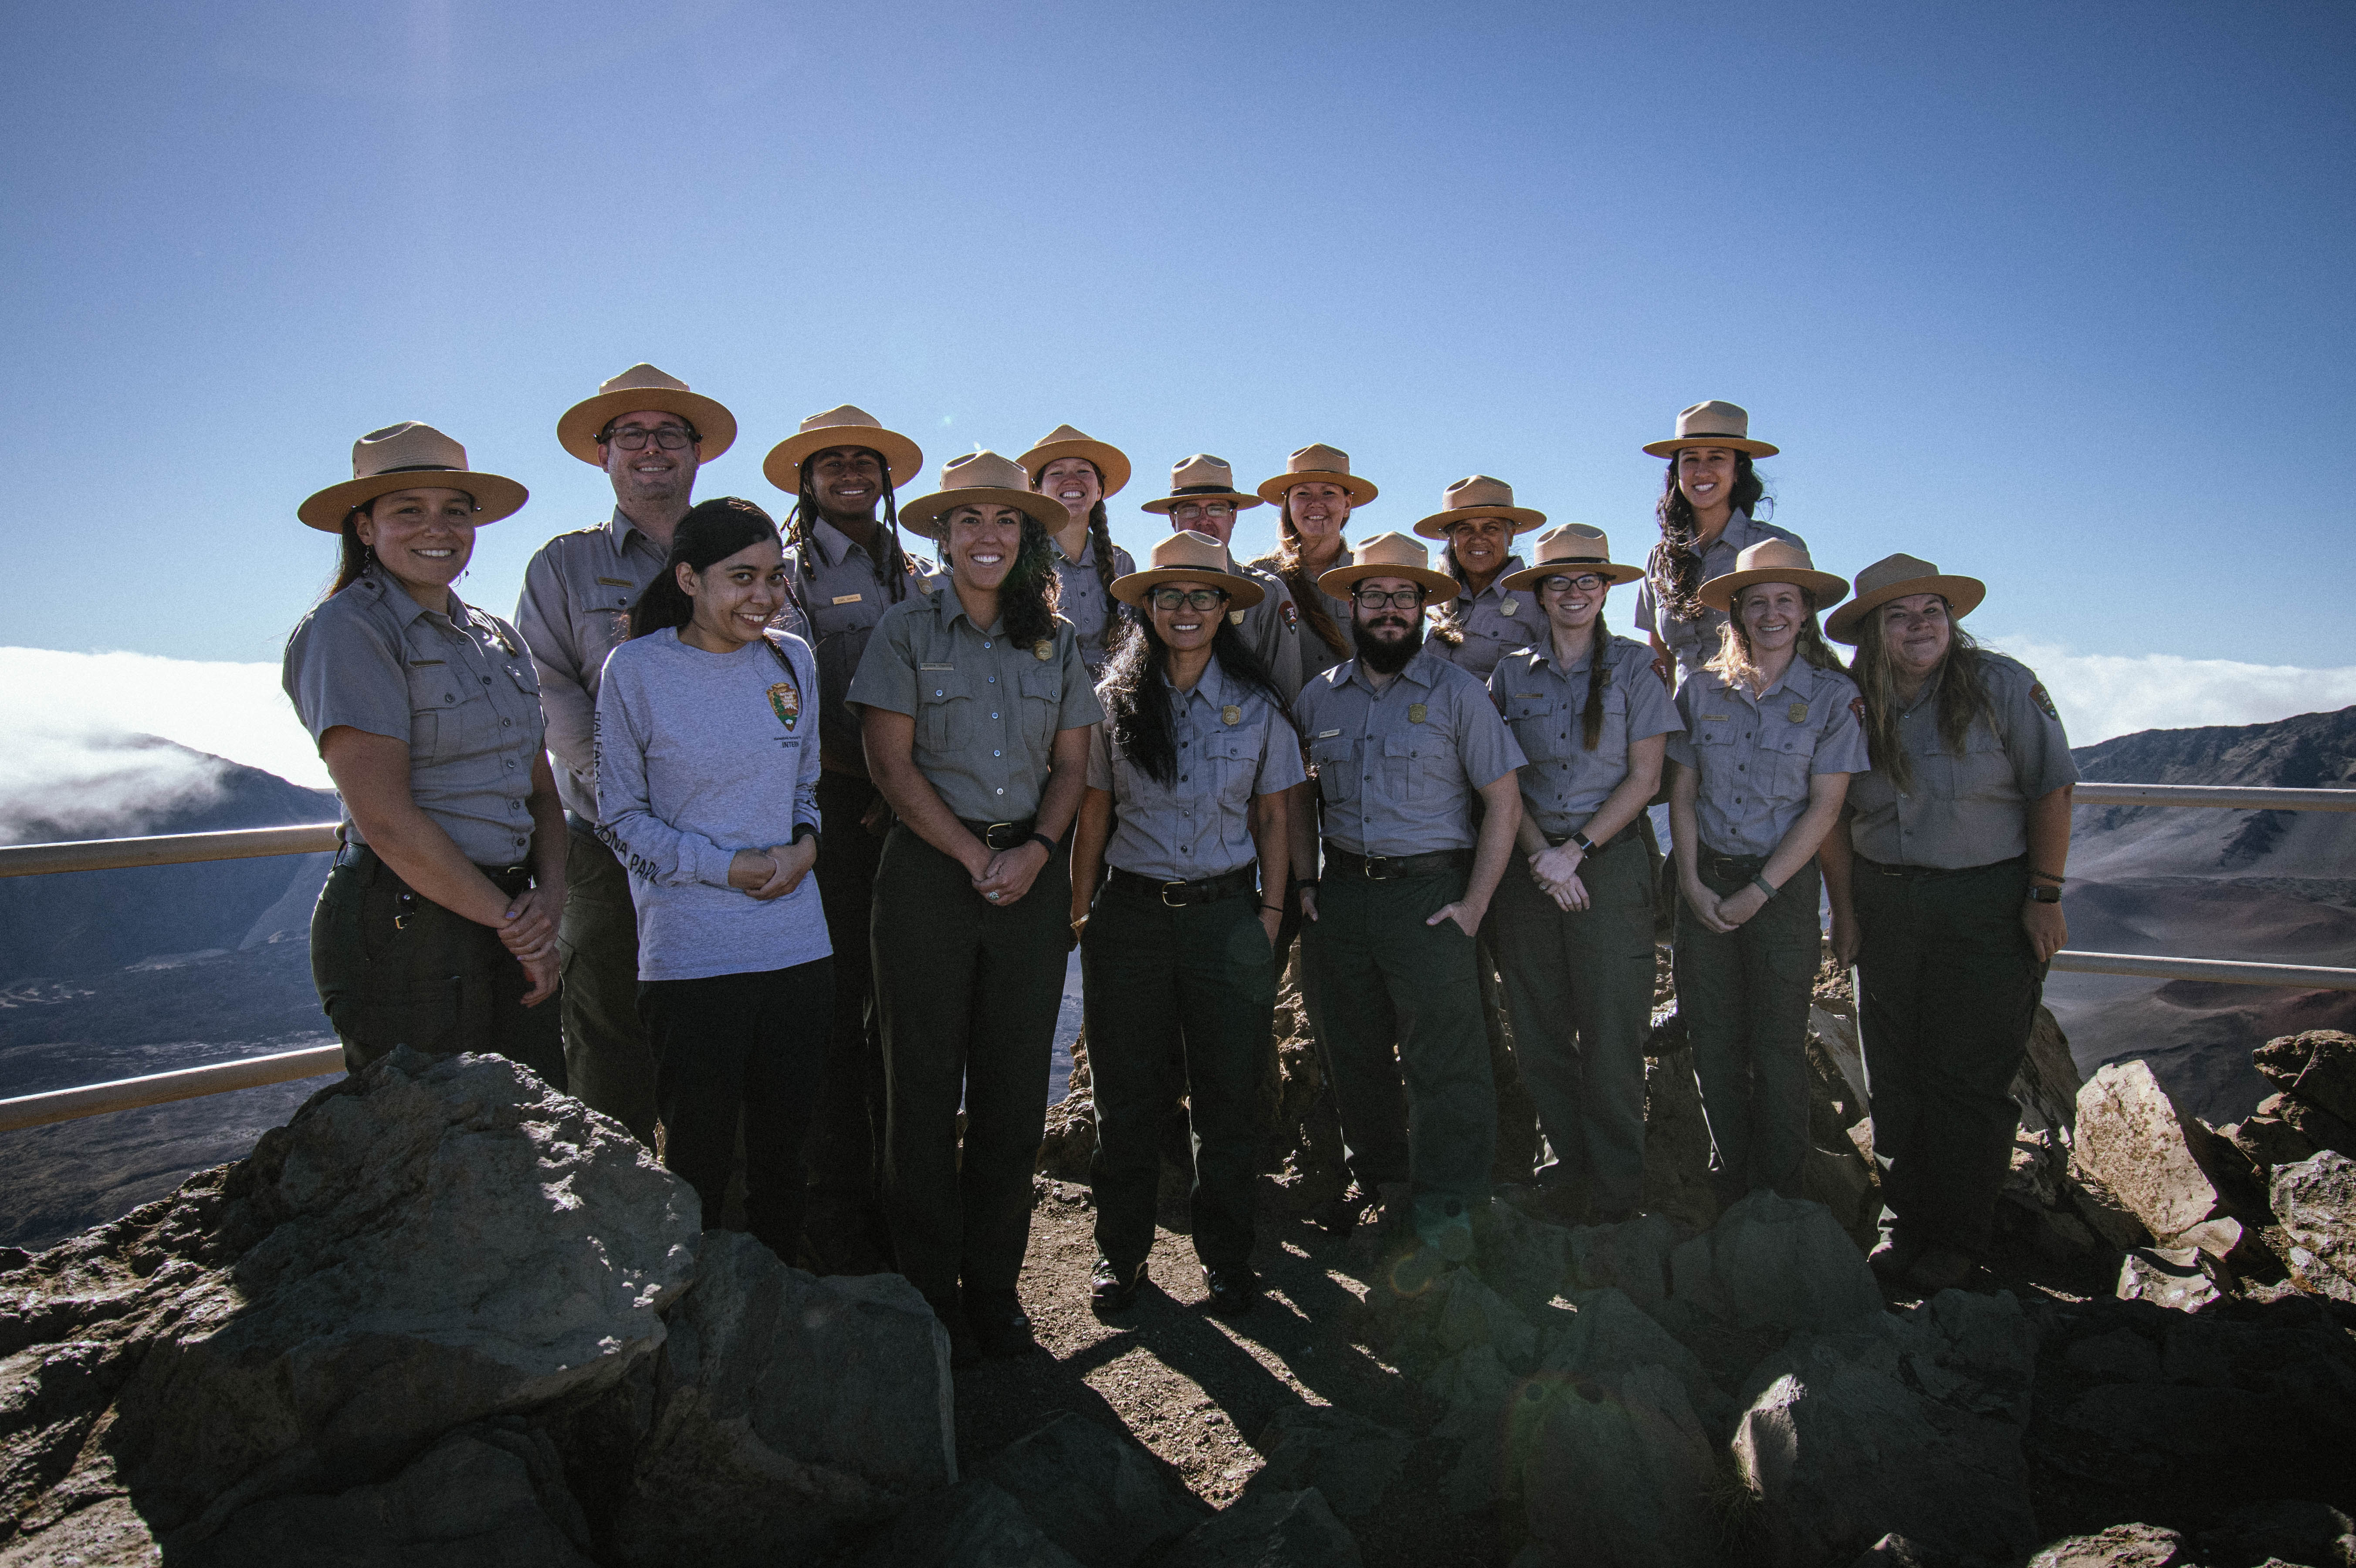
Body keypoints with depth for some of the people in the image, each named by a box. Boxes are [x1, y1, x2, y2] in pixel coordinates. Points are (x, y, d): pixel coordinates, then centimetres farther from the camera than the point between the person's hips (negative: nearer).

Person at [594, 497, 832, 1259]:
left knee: (785, 1146, 13)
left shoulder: (793, 660, 6)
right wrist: (727, 867, -13)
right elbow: (622, 817, -2)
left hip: (797, 946, 4)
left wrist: (806, 846, -5)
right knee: (696, 1159, 7)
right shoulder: (637, 669, -5)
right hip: (690, 958, -4)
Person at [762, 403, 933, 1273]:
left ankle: (895, 1195, 19)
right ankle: (836, 1210, 7)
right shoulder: (784, 572, 4)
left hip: (904, 813, 4)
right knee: (834, 1006, -3)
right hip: (826, 810, -4)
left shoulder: (916, 578, 17)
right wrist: (853, 771, -12)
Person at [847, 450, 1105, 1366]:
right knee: (926, 1086, 3)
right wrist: (974, 855, -10)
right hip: (929, 870, -3)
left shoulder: (1056, 641, 11)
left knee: (1016, 1089, 6)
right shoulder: (905, 631, 1)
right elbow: (891, 761, -5)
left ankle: (993, 1285, 21)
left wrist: (1035, 850, -8)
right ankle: (928, 1296, 16)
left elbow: (1071, 765, 9)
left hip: (1031, 871, 3)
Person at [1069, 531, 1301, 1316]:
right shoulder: (1115, 700, 3)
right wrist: (1082, 907, 2)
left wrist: (1271, 912, 3)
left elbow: (1272, 817, 8)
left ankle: (1227, 1258, 23)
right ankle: (1120, 1252, 24)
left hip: (1227, 915, 0)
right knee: (1127, 1095, 7)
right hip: (1131, 913, 0)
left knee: (1227, 1096, 6)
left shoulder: (1258, 705, 4)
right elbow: (1094, 810, 5)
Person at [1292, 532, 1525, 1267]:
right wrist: (1305, 883, 6)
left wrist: (1474, 903, -8)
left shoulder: (1457, 692, 0)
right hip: (1340, 895, 4)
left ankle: (1444, 1218, 7)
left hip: (1429, 889, -4)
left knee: (1443, 1062, -4)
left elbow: (1504, 802, -1)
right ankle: (1386, 1186, 28)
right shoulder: (1319, 697, 10)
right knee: (1355, 1054, 12)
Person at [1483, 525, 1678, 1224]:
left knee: (1612, 1028, -1)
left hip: (1610, 856, -2)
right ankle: (1569, 1159, 21)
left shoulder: (1633, 667, 2)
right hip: (1529, 861, 2)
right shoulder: (1511, 674, 8)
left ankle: (1616, 1186, 12)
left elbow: (1644, 777, -2)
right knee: (1538, 1028, 5)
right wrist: (1540, 855, -8)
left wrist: (1577, 850, -10)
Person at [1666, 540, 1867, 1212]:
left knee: (1778, 1045, 5)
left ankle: (1778, 1192, 22)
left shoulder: (1832, 695, -4)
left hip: (1784, 885, -2)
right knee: (1712, 1038, 8)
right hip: (1705, 881, 2)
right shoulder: (1702, 689, 3)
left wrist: (1759, 891, -12)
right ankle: (1728, 1175, 27)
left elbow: (1824, 807, -7)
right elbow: (1681, 794, 4)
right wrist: (1692, 882, -6)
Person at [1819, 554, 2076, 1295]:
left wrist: (2046, 895, -7)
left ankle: (1957, 1239, 14)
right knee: (1894, 1073, 8)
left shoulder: (2004, 686, -7)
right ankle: (1904, 1219, 23)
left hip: (1989, 905, -3)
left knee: (1969, 1079, 0)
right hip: (1884, 904, 3)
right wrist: (1845, 909, 6)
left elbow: (2051, 790, -4)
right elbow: (1833, 817, 8)